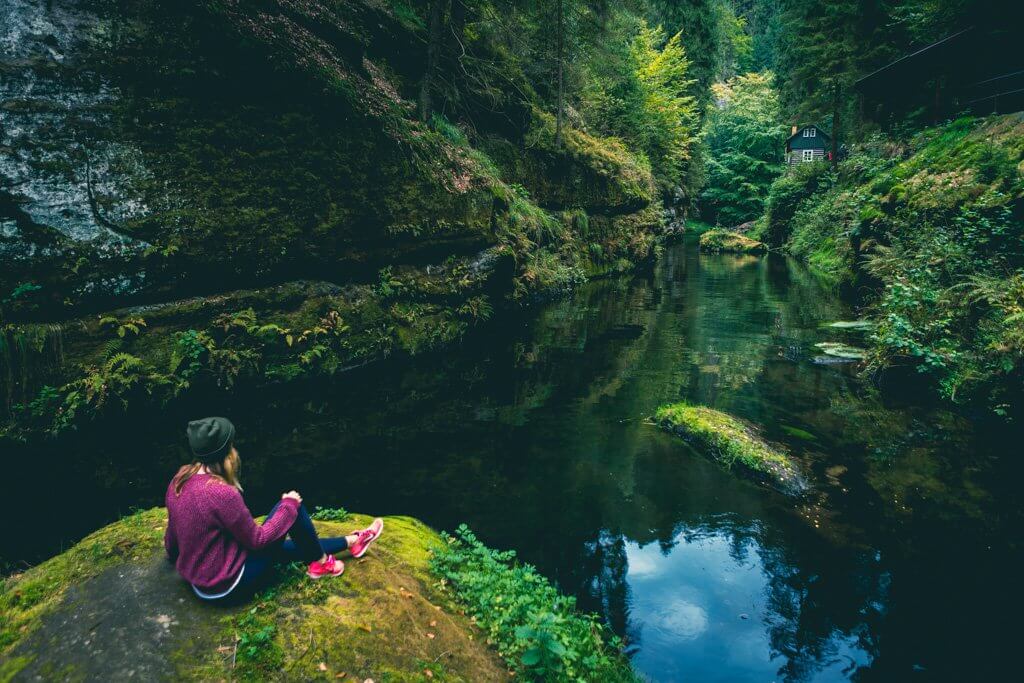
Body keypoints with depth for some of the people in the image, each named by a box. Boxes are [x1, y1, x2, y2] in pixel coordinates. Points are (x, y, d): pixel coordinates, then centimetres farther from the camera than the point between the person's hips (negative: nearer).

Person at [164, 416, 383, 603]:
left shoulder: (179, 480, -4)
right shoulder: (222, 494, -30)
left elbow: (172, 532, 11)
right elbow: (257, 540, -19)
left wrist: (173, 555, 33)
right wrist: (289, 505, -5)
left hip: (199, 578, 8)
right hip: (227, 585, -8)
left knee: (292, 546, 21)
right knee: (293, 506, -3)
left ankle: (351, 541, 35)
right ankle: (321, 563, 17)